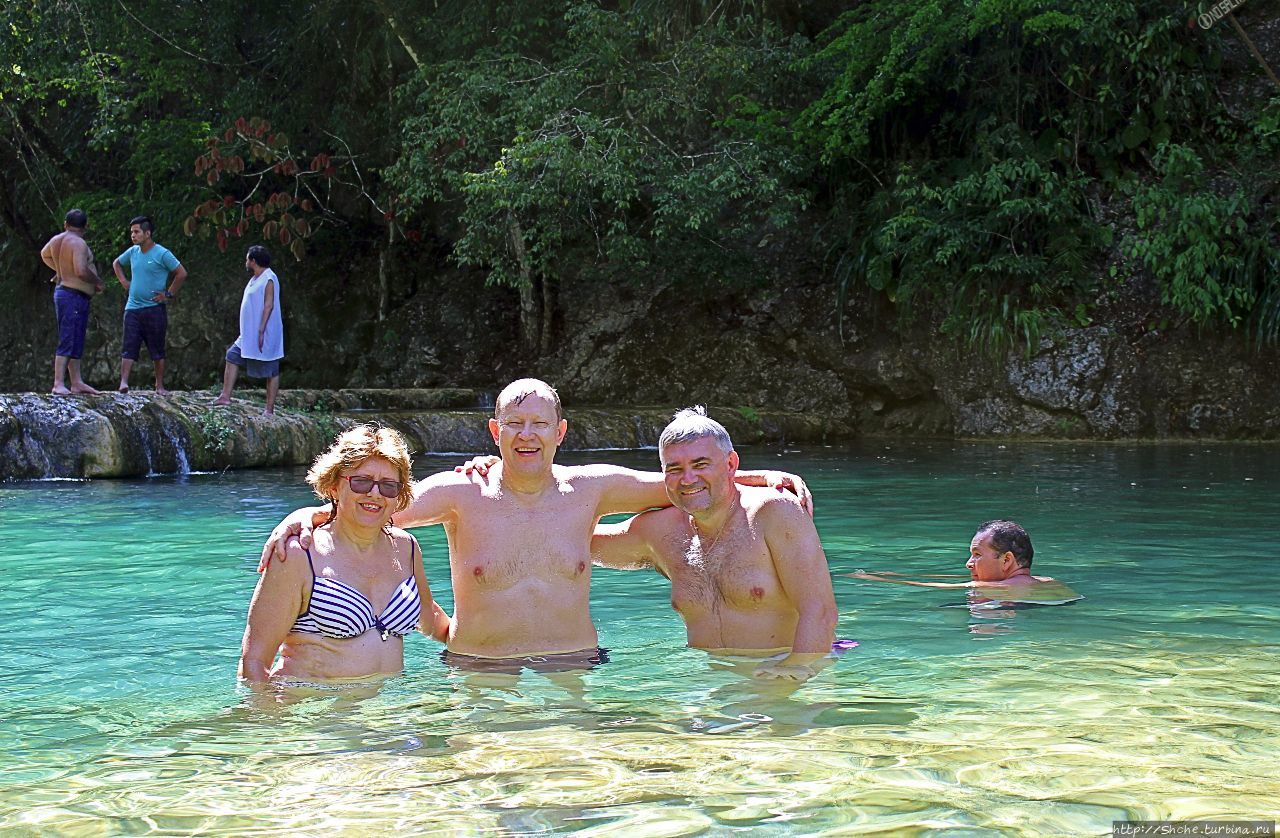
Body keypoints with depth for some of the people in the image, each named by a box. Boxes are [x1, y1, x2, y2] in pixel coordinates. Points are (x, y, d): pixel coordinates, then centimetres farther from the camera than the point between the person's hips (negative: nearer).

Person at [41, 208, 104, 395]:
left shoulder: (56, 240, 10)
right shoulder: (78, 243, -17)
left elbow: (44, 254, 32)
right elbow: (81, 271, -27)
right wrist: (99, 282, -12)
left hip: (62, 291, 10)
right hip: (74, 296, -10)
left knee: (76, 342, 13)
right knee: (68, 341, -12)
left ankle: (77, 383, 16)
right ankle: (59, 384, -17)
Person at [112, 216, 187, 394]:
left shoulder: (162, 254, -9)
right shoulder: (132, 252, 7)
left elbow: (182, 274, -8)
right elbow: (116, 263, 27)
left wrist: (169, 294, -8)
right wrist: (124, 281, 13)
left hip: (154, 308, -4)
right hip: (132, 308, 4)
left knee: (157, 349, 4)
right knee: (129, 347, -6)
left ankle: (159, 386, 12)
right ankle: (124, 382, -14)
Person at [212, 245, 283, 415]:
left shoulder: (269, 279, -15)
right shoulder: (255, 279, 15)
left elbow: (269, 306, -21)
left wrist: (261, 331, -25)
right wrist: (255, 332, 21)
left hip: (265, 335, -10)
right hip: (249, 334, 10)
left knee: (271, 371, -2)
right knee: (232, 356, 5)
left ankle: (270, 409, 0)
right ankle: (226, 396, 6)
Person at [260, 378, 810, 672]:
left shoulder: (590, 487, 5)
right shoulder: (462, 492, -1)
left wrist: (765, 477, 6)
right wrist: (305, 515, -25)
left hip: (574, 670, 1)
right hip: (480, 674, -1)